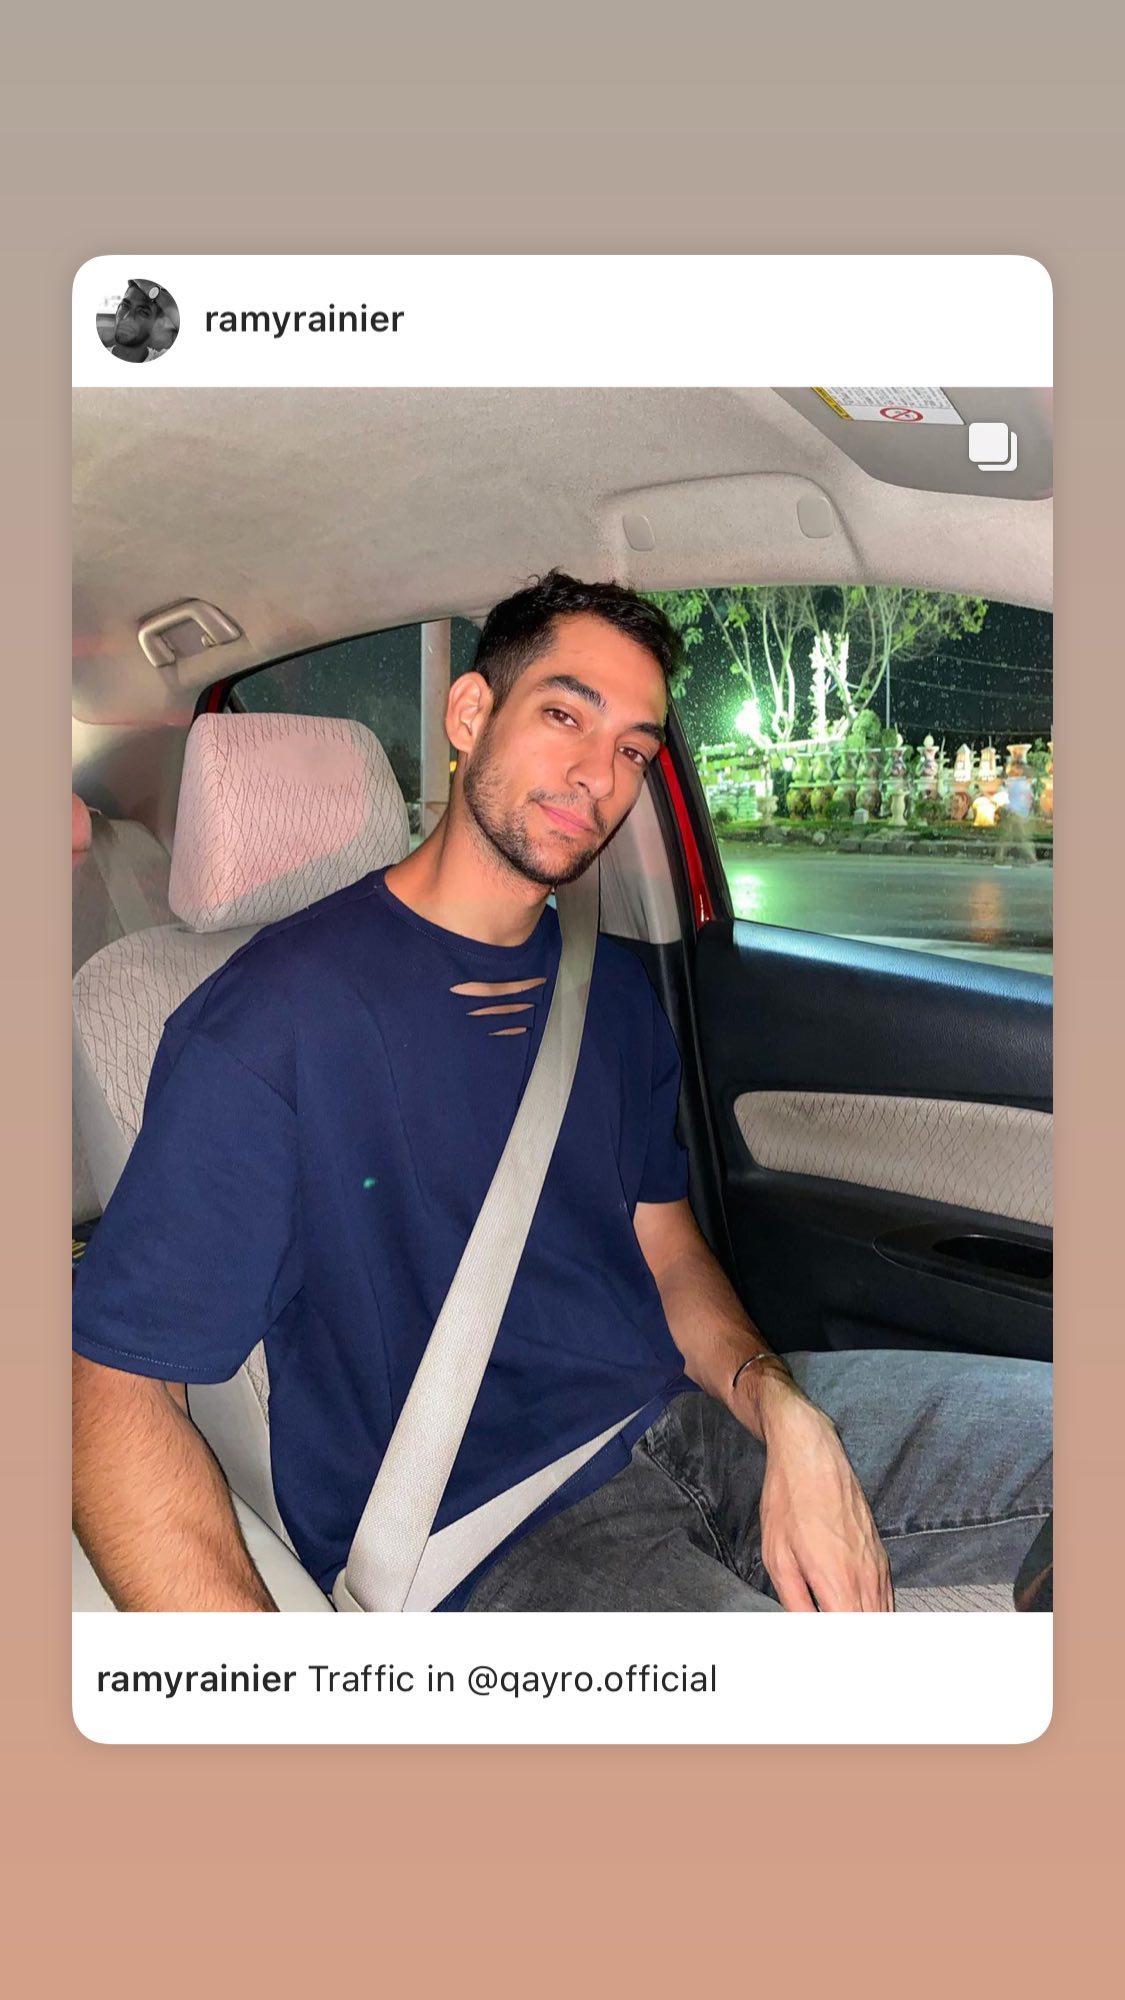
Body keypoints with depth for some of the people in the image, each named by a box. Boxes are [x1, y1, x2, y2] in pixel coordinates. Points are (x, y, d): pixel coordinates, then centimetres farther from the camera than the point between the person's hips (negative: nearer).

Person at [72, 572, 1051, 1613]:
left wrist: (788, 1417, -8)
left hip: (681, 1415, 7)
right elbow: (118, 1386, -14)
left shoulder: (613, 989, 10)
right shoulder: (275, 1017, -13)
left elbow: (669, 1251, 13)